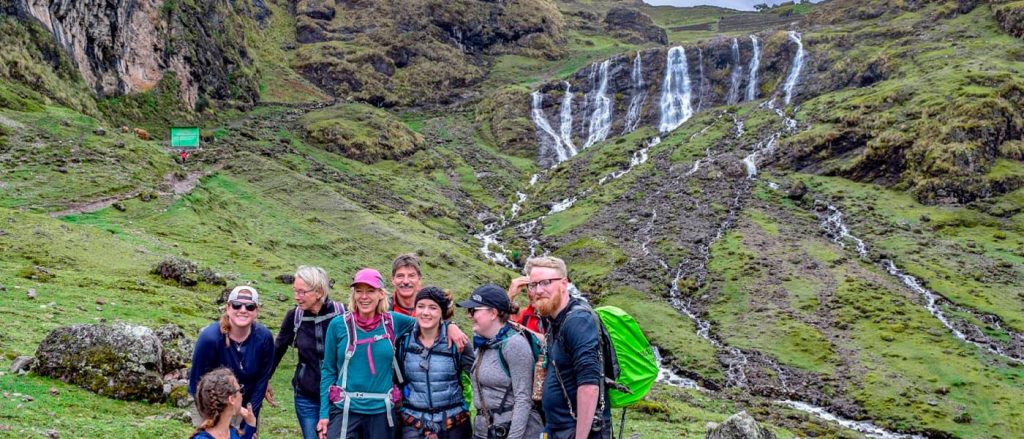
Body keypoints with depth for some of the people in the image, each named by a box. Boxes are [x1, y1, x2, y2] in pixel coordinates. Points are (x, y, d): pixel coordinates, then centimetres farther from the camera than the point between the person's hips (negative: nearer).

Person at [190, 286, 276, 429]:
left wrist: (250, 414, -8)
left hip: (247, 406, 3)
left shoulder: (264, 337, -19)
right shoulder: (209, 337, -26)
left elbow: (262, 379, -8)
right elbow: (197, 381, -16)